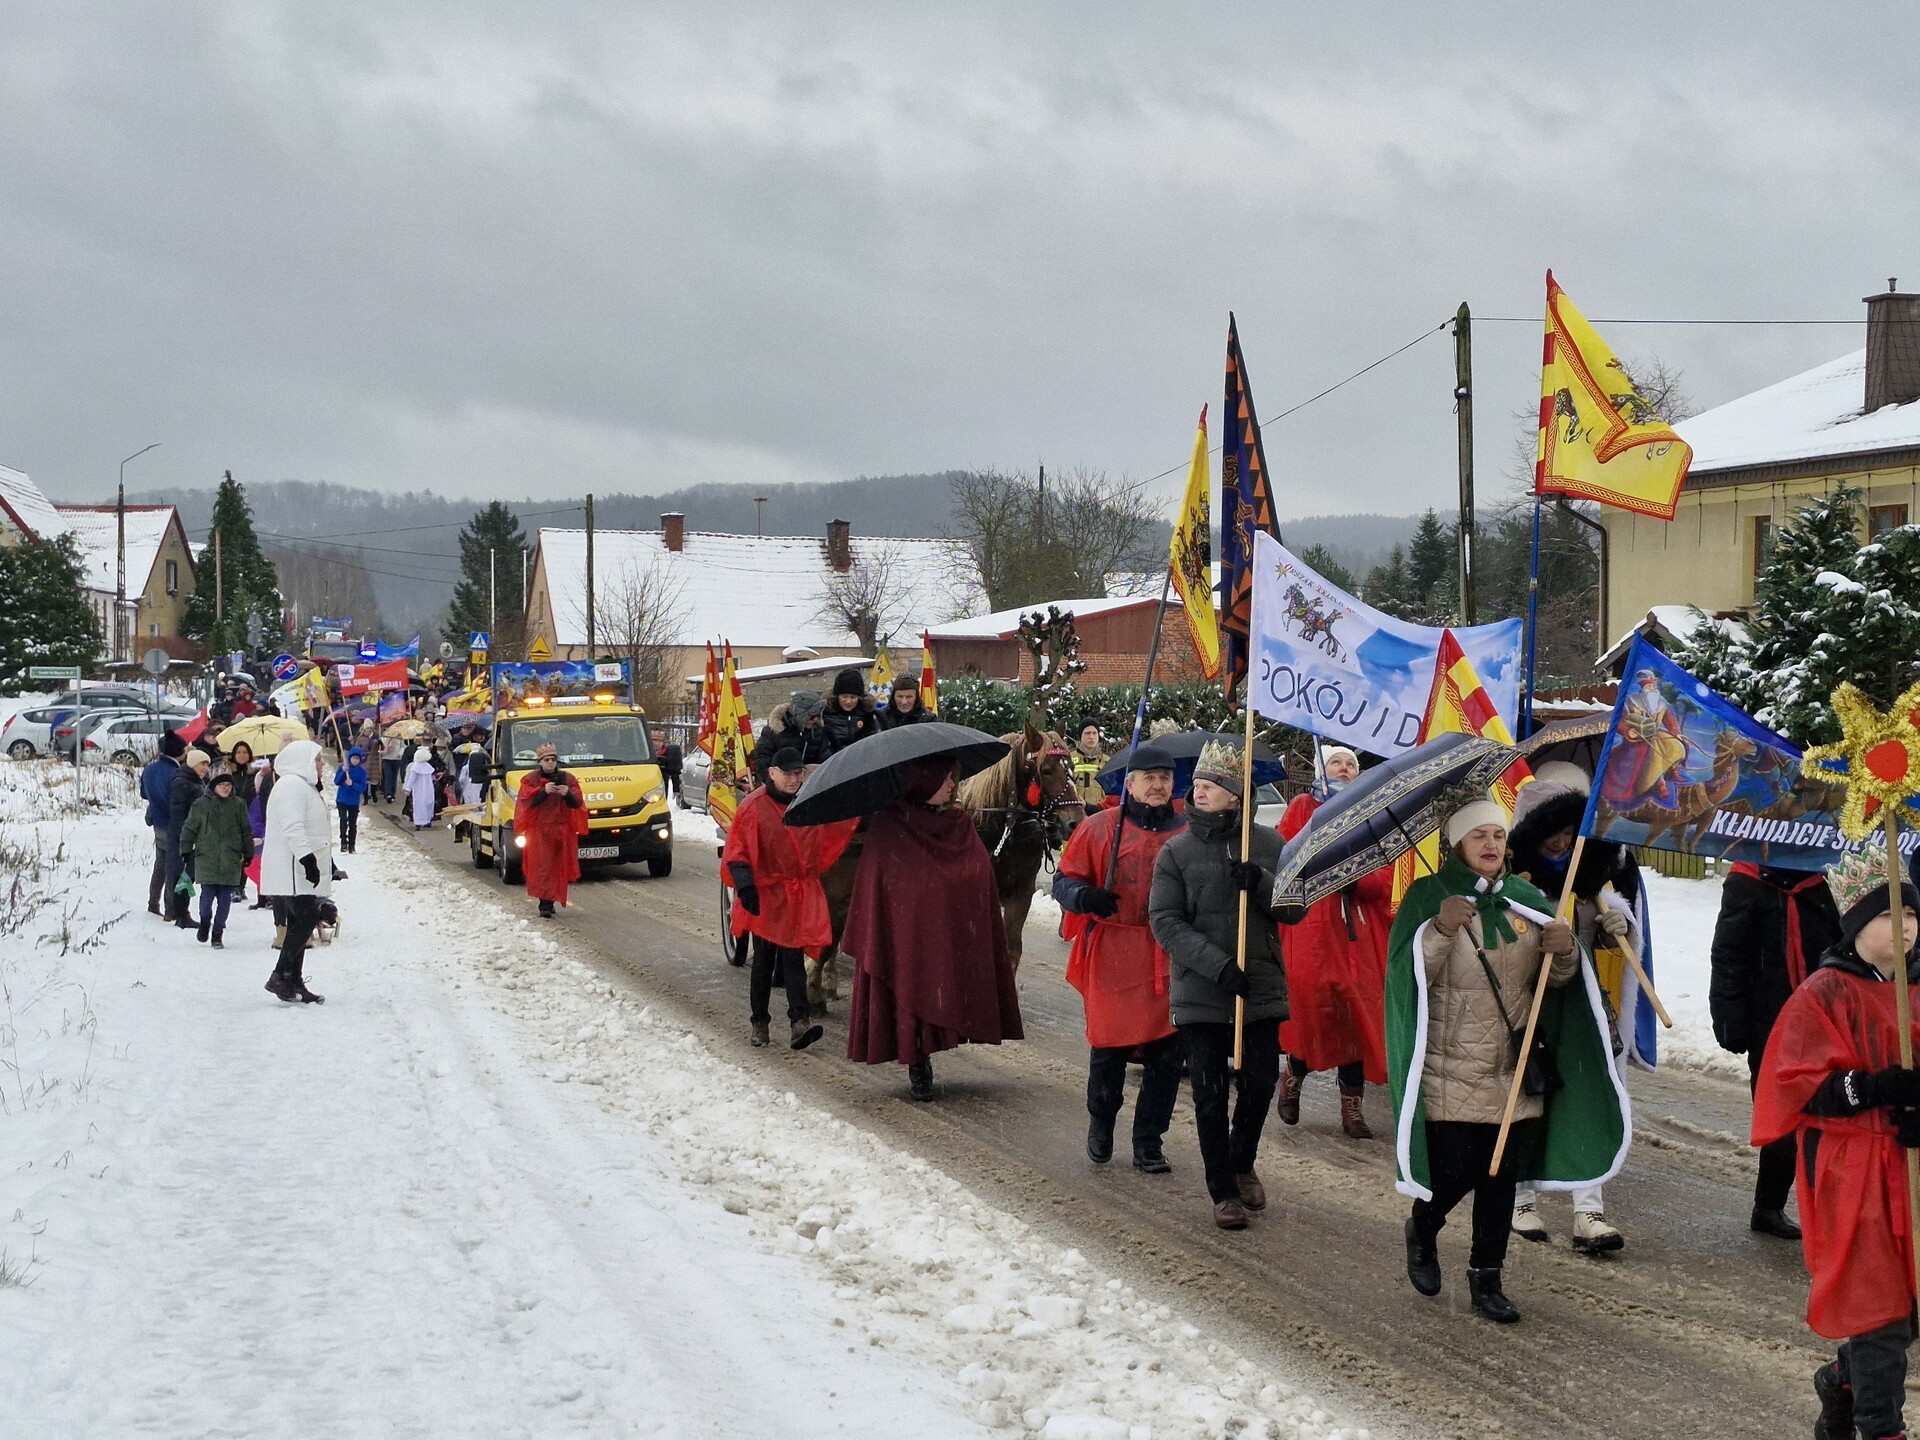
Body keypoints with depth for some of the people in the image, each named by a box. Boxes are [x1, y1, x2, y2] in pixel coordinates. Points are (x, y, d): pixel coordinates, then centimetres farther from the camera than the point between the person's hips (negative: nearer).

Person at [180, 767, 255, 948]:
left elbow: (246, 831, 14)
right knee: (207, 896, -4)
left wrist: (248, 853, 16)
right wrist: (186, 850, 4)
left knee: (225, 899, 1)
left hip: (231, 862, 1)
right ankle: (205, 922, 24)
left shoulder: (238, 805, 6)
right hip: (206, 859, -1)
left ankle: (218, 933, 12)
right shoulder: (201, 805, 2)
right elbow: (190, 829, 8)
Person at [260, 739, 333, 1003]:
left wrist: (326, 862, 30)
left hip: (297, 871, 11)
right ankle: (280, 976, -13)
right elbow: (293, 828, -25)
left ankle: (294, 982, 12)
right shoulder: (293, 786, -14)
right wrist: (308, 859, -30)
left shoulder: (303, 786, 22)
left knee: (299, 923, 10)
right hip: (293, 872, -11)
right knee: (306, 919, -15)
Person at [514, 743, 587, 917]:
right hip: (539, 830, -3)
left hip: (562, 830, 3)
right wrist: (544, 791, -23)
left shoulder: (567, 779, 10)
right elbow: (526, 801, -10)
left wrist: (567, 794, -17)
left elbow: (577, 803, 4)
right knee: (543, 868, -11)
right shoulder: (530, 779, 4)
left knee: (559, 868, 4)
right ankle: (545, 905, -16)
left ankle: (549, 902, 15)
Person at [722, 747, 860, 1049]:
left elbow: (829, 837, 20)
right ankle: (759, 1022, 18)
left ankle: (799, 1021, -14)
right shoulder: (754, 807, -7)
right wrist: (745, 887, -18)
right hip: (766, 894, -2)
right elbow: (736, 852, -8)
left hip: (801, 896, 2)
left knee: (793, 957, -5)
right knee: (764, 960, 7)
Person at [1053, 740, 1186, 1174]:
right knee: (1108, 1047, 3)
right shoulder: (1098, 828, 1)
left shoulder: (1187, 832, 8)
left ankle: (1149, 1141, 14)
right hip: (1112, 955, -2)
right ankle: (1101, 1122, 30)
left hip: (1170, 958, 2)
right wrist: (1085, 897, -17)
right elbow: (1064, 879, 4)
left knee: (1166, 1052, 1)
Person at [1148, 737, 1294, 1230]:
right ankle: (1223, 1190, 17)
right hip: (1201, 996, -1)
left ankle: (1242, 1162, 34)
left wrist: (1260, 883, -17)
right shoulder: (1176, 851, -1)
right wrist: (1218, 965, -18)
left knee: (1260, 1083, 6)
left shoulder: (1267, 844, 3)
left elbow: (1295, 909, 3)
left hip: (1262, 989, 1)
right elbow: (1165, 921, -7)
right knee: (1210, 1093, 3)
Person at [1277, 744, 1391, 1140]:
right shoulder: (1302, 808, 10)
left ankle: (1352, 1108, 2)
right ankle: (1294, 1076, 17)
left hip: (1360, 928, 2)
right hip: (1311, 925, -2)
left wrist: (1354, 881, -12)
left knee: (1357, 1012, -3)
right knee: (1312, 1005, -10)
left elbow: (1384, 876, 6)